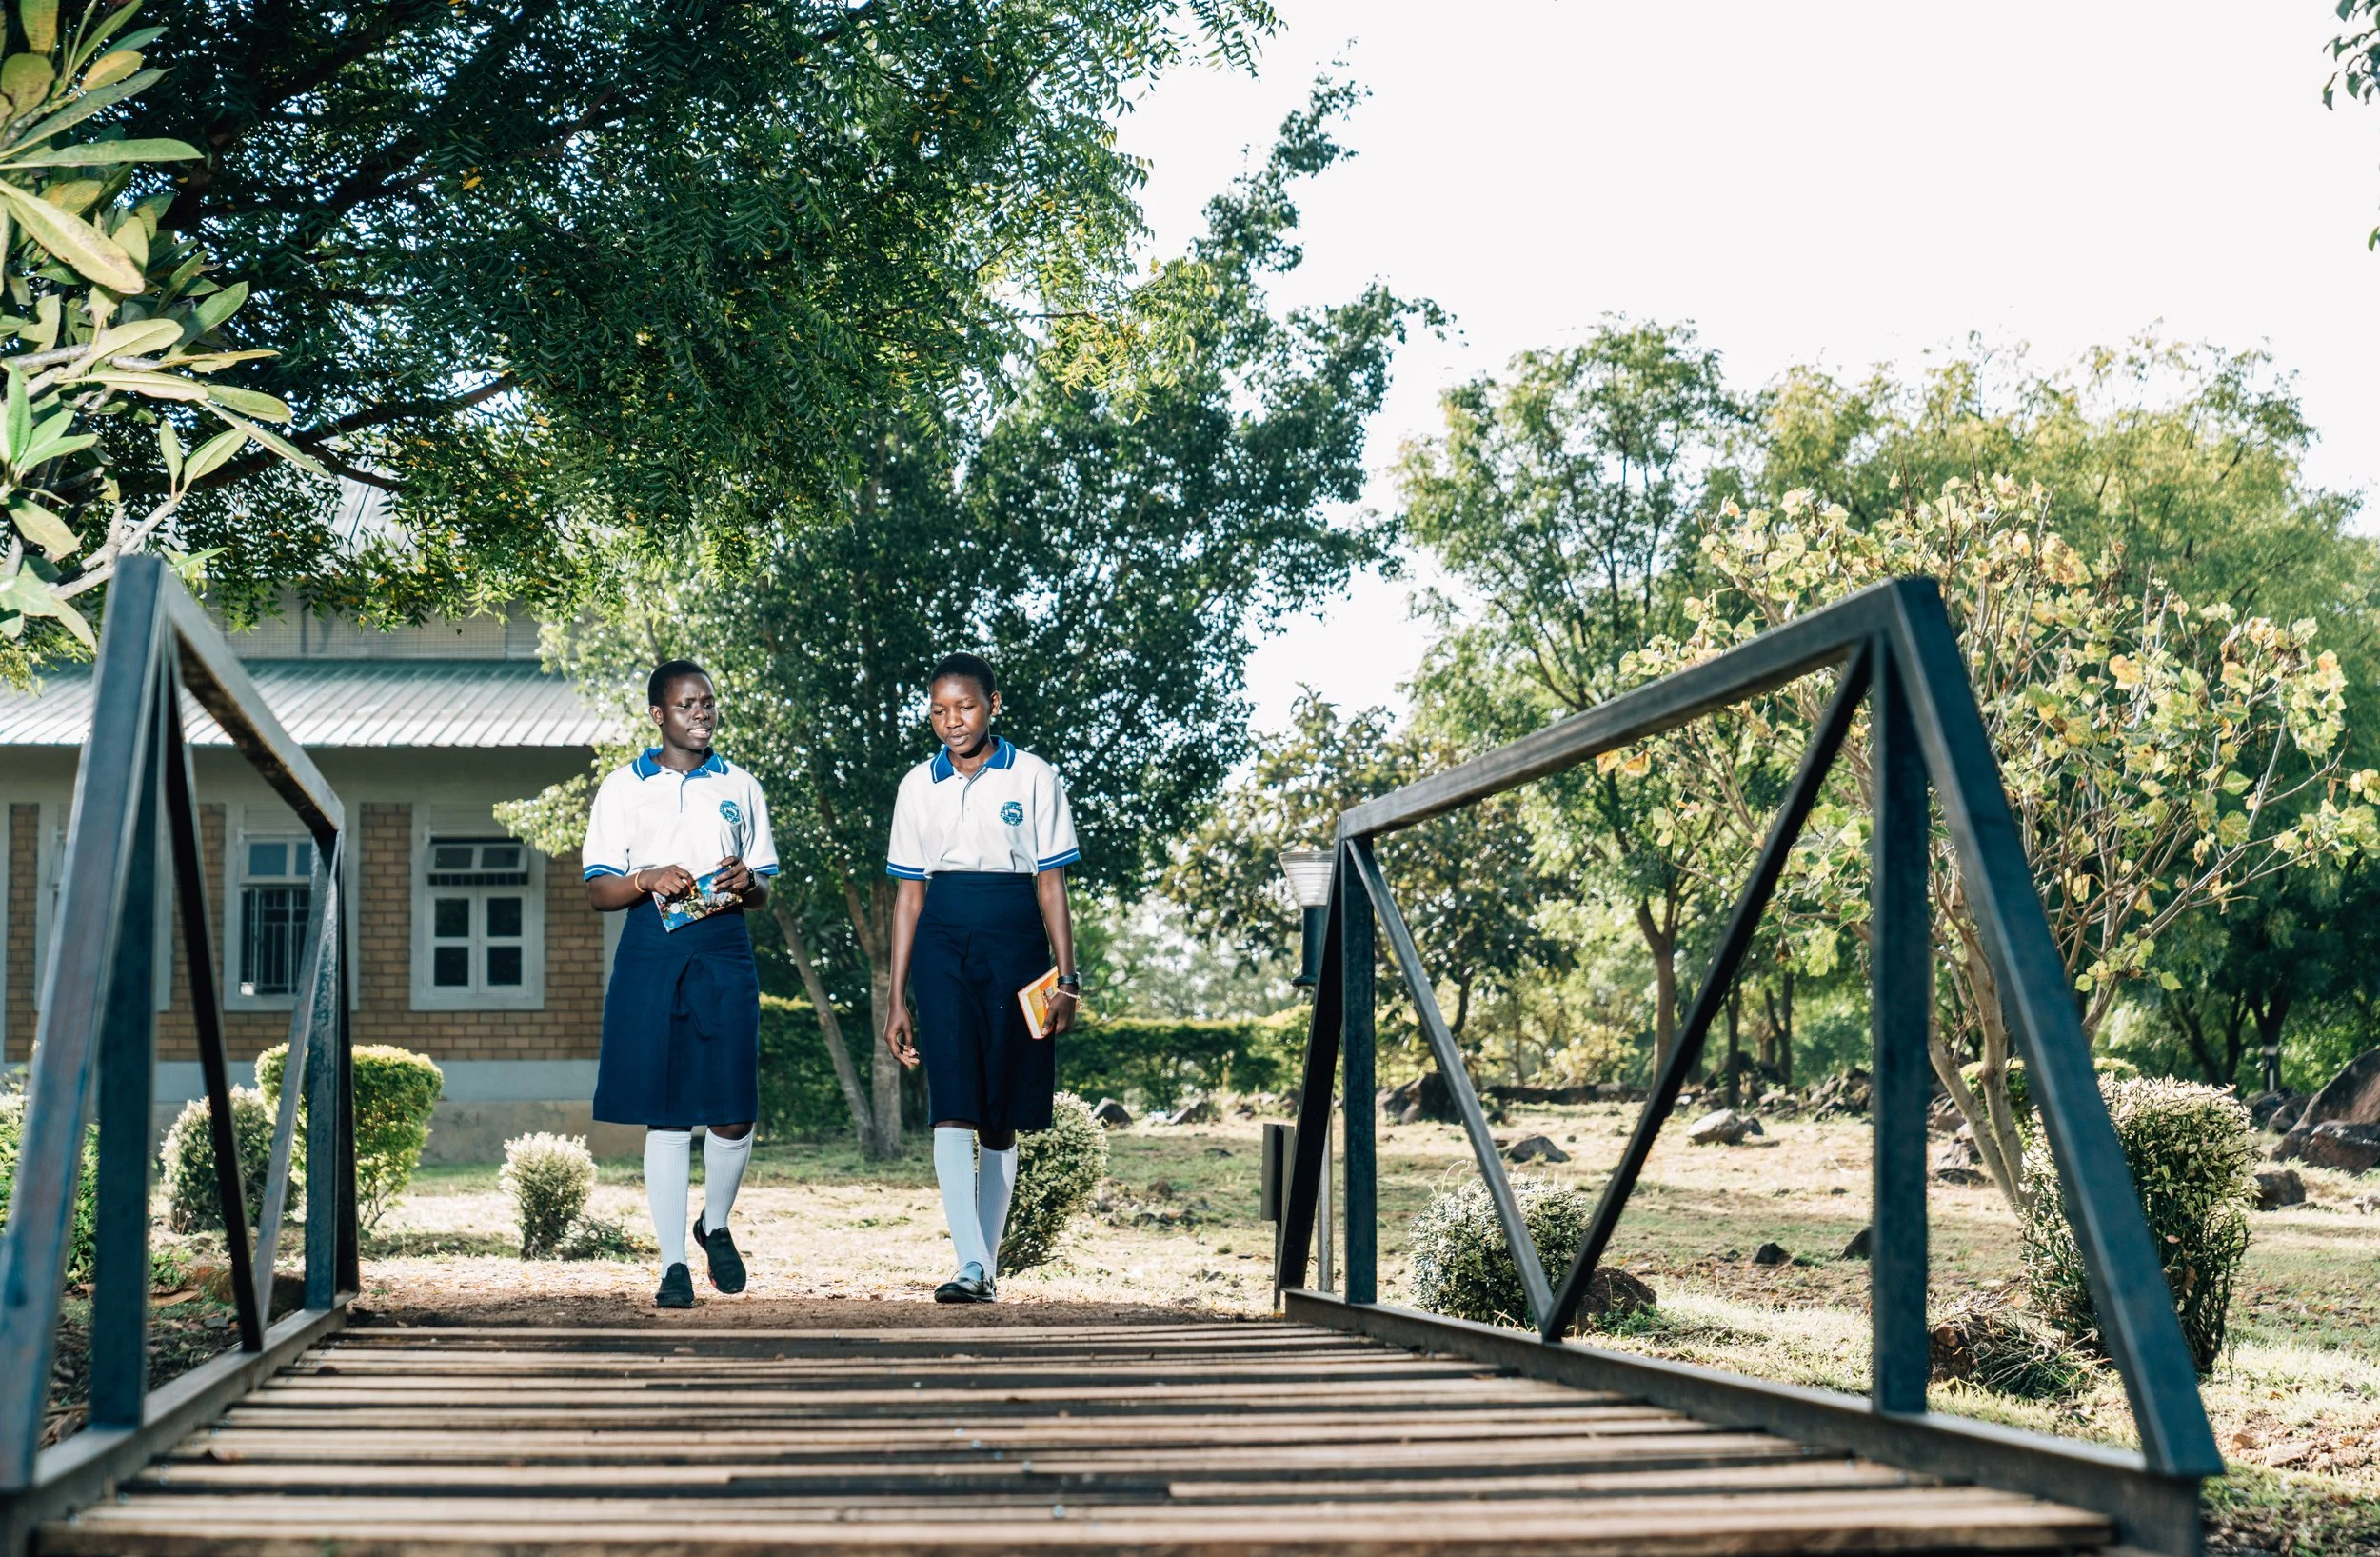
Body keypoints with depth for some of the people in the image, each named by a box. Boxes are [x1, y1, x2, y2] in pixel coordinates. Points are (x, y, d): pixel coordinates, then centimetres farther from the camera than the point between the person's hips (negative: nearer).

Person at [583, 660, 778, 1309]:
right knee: (665, 1116, -1)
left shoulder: (740, 787, 15)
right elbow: (597, 891, 4)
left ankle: (715, 1225, 24)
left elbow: (765, 889, 17)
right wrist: (647, 880, -15)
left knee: (733, 1111, -3)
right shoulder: (623, 788, 8)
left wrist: (747, 883, -6)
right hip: (651, 955, -1)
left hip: (724, 950, 2)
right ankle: (673, 1262, 7)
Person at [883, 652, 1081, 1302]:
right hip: (942, 939, 1)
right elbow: (909, 892, 12)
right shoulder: (919, 786, 10)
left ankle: (987, 1262, 14)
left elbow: (1051, 884, 3)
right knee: (952, 1103, -14)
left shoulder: (1033, 778, 3)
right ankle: (970, 1265, -22)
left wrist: (1066, 979, -4)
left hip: (1014, 938, -1)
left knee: (1001, 1116, 4)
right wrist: (897, 997, 9)